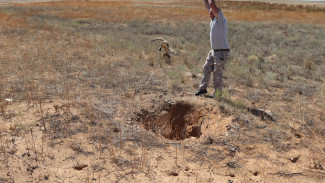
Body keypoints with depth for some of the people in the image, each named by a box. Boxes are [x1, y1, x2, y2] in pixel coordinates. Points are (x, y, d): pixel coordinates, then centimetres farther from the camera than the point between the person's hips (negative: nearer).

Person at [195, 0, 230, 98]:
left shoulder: (221, 19, -16)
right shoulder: (213, 20, 8)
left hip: (222, 52, -9)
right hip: (214, 51, 9)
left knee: (217, 73, 0)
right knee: (207, 68, 13)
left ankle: (217, 93, 13)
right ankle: (203, 88, 25)